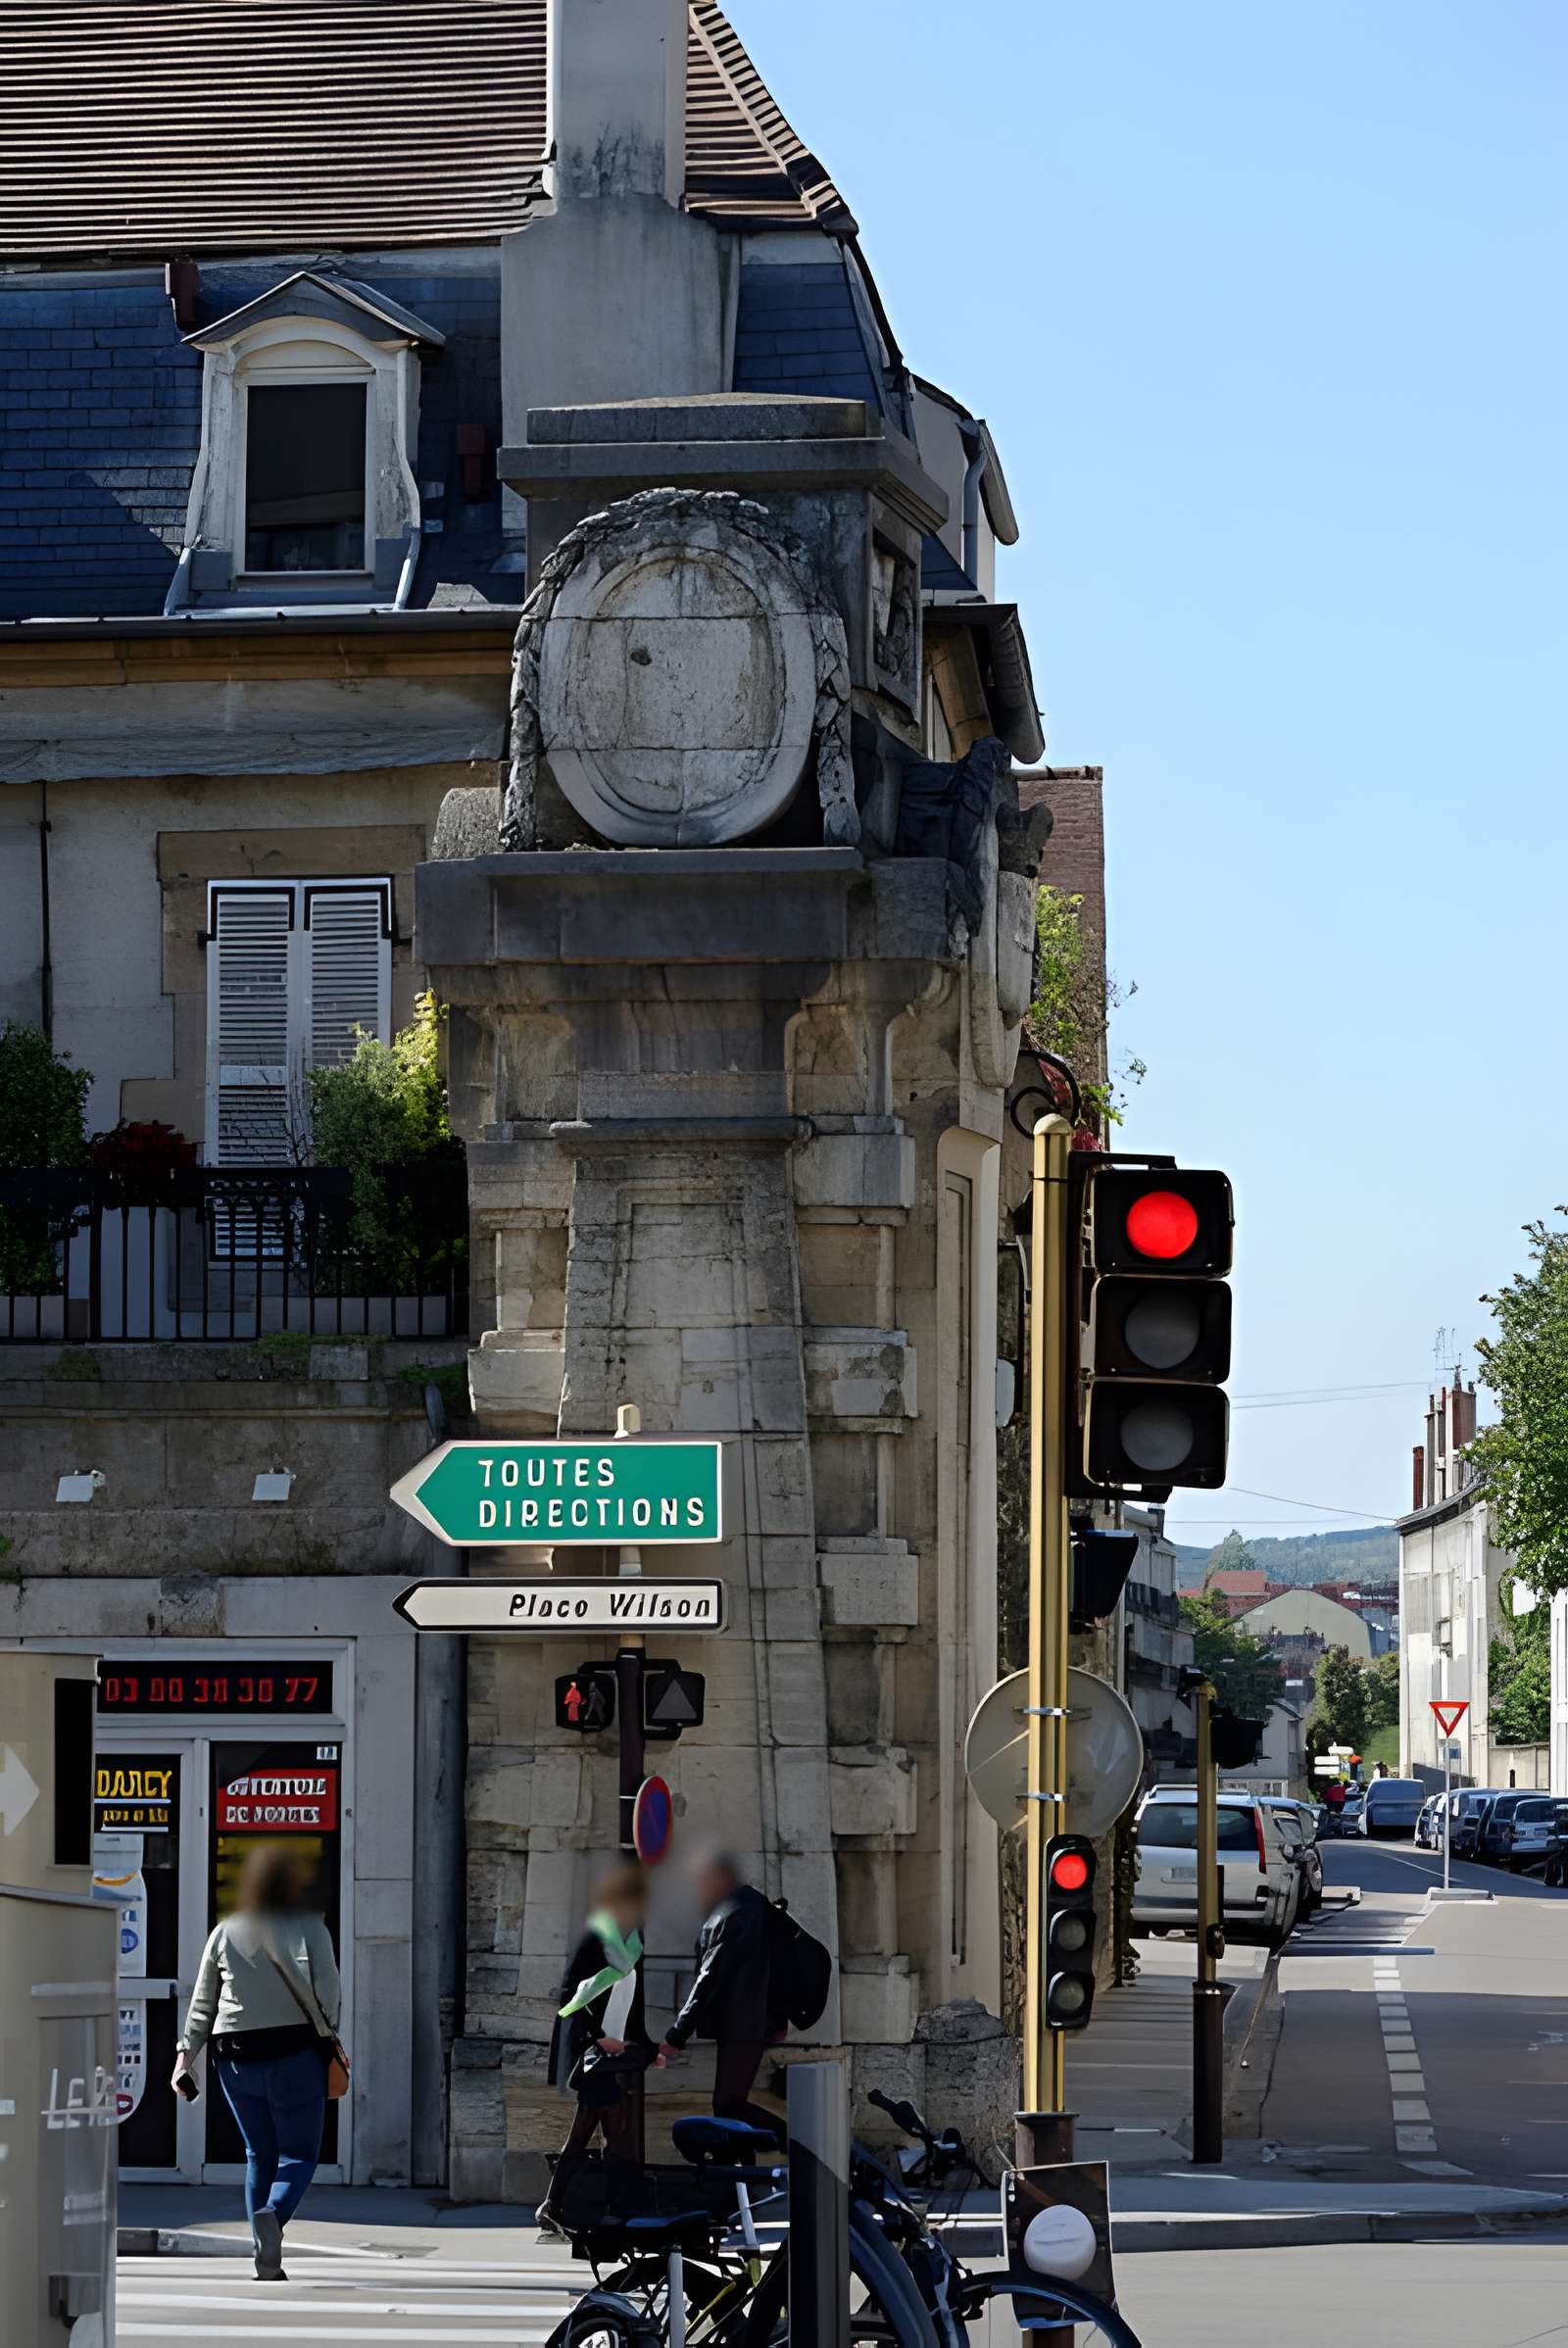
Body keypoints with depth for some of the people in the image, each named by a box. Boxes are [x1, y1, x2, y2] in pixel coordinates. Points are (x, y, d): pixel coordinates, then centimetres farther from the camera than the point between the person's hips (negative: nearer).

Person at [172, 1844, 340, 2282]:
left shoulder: (225, 1933, 6)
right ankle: (273, 2213, -27)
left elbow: (202, 2004, 7)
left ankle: (267, 2262, 6)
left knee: (258, 2154, 13)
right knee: (299, 2154, 5)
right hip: (295, 2052, -3)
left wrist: (186, 2057, 11)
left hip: (237, 2055, 3)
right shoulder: (309, 1929, -3)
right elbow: (327, 1991, -14)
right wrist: (327, 2032, 1)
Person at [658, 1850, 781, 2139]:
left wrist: (676, 2036, -18)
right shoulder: (755, 1904, 11)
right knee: (732, 2103, 12)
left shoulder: (728, 1917, -19)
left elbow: (709, 1978, -21)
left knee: (728, 2105, -9)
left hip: (738, 2026, -10)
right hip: (758, 2023, 10)